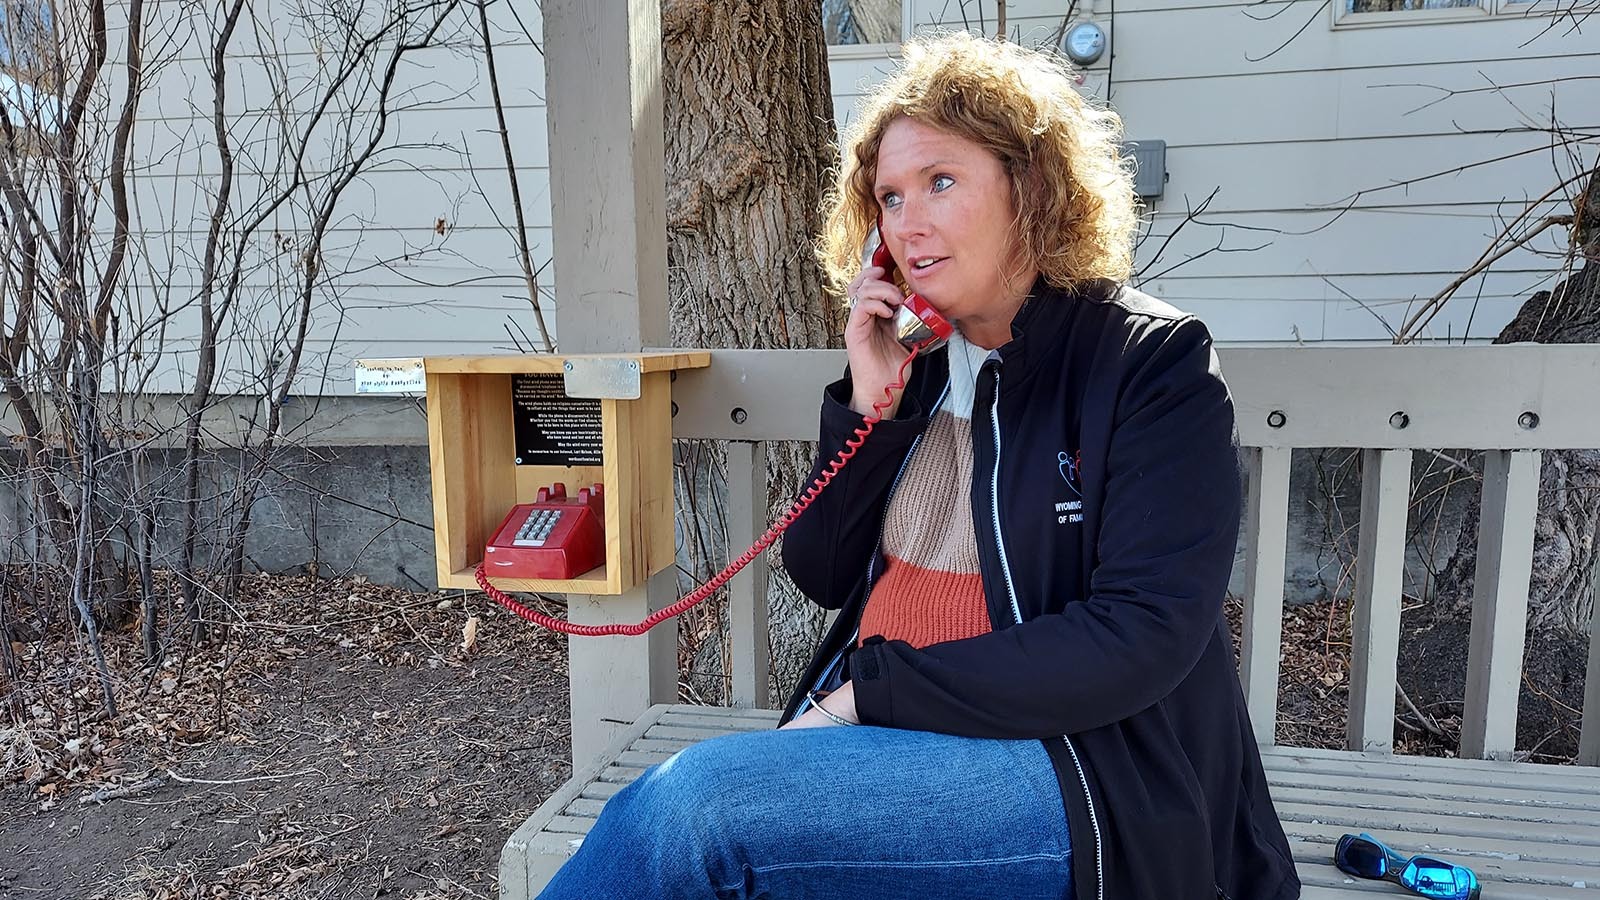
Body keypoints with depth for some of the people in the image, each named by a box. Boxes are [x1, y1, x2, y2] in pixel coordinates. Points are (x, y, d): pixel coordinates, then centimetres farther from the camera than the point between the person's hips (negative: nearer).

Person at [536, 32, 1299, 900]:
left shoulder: (1152, 362, -7)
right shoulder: (917, 357, 9)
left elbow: (1144, 635, -16)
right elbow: (822, 577, 9)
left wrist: (873, 693, -17)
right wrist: (869, 405, -6)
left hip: (1081, 769, -4)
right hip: (882, 744, 5)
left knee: (694, 802, -25)